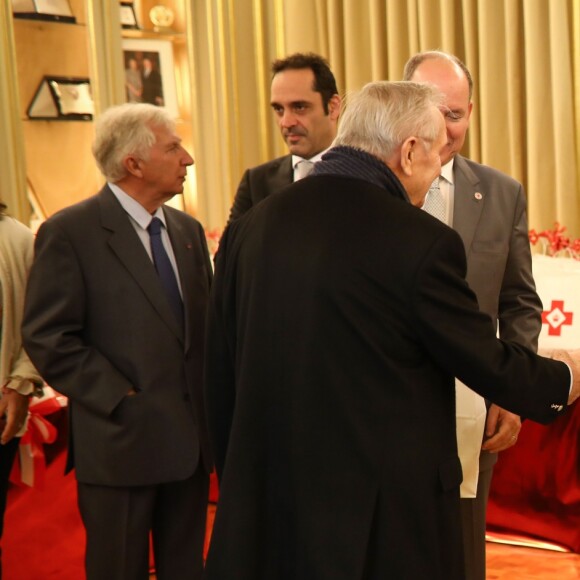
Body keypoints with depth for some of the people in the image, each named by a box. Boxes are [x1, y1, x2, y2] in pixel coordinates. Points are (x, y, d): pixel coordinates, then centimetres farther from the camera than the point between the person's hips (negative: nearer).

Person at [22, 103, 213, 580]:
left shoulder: (188, 230, 11)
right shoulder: (69, 232, -10)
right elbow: (48, 339, -13)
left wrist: (210, 398, 4)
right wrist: (120, 399, -15)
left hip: (191, 438, 6)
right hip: (120, 442, -6)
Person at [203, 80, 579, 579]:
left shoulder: (248, 226, 1)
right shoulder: (422, 242, -16)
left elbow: (220, 381, 7)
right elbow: (488, 364, -5)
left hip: (264, 506, 5)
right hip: (384, 520, -5)